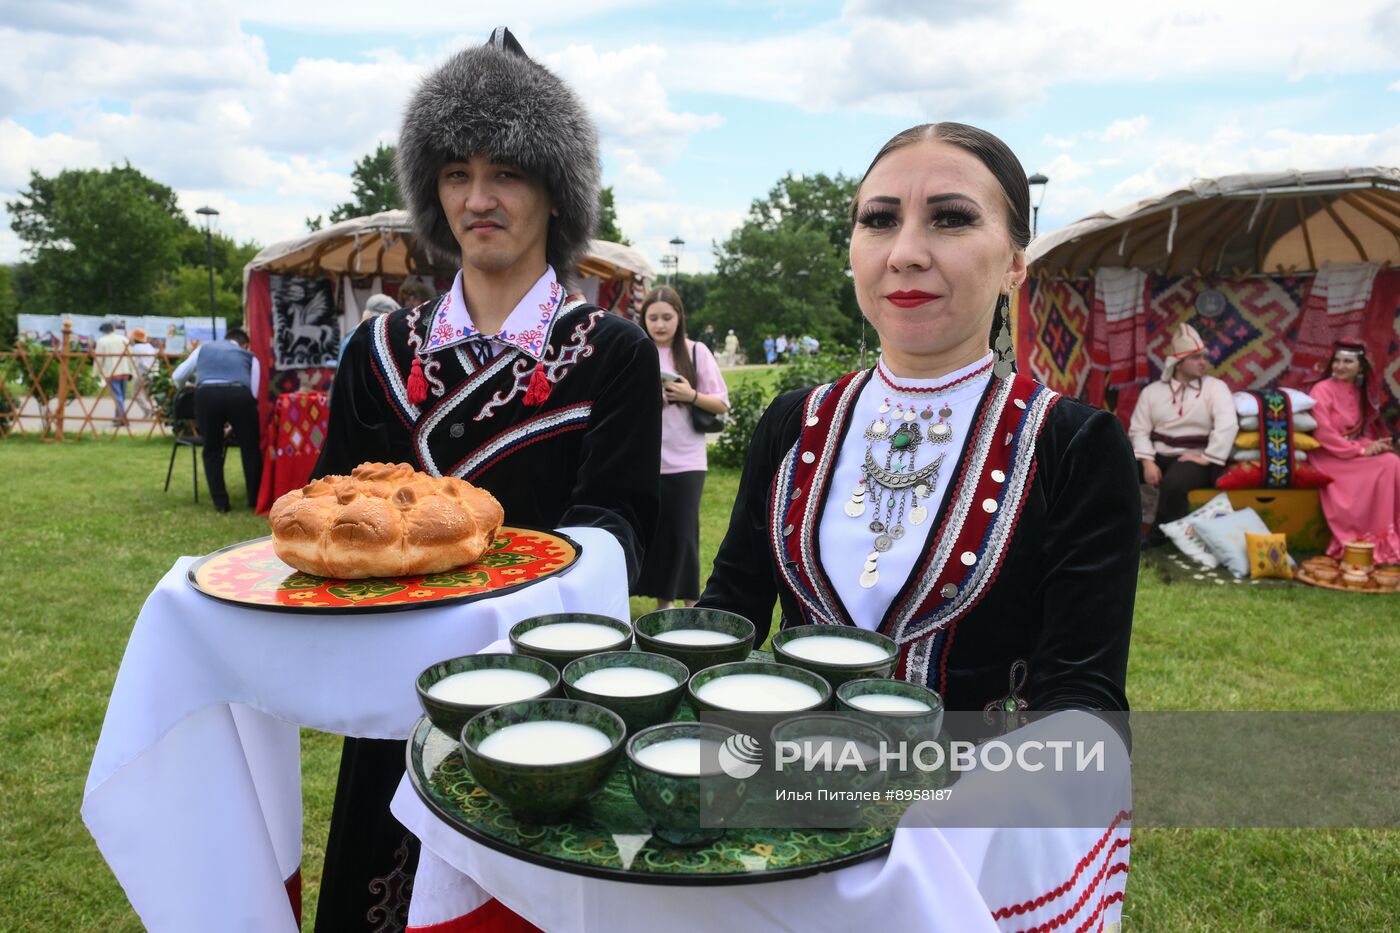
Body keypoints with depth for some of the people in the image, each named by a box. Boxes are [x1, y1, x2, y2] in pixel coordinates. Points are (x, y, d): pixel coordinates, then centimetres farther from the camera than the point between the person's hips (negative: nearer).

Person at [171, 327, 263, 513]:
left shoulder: (205, 347, 33)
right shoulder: (249, 356, 29)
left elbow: (177, 377, 34)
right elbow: (254, 391, 19)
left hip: (206, 394, 1)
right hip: (240, 394, -1)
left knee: (212, 451, 18)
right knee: (251, 448, 16)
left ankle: (220, 503, 15)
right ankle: (255, 500, 20)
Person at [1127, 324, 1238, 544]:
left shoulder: (1215, 387, 0)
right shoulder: (1152, 391, 7)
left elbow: (1228, 424, -14)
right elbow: (1139, 430, 1)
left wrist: (1207, 458, -20)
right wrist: (1147, 462, -13)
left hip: (1194, 460, -3)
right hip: (1158, 456, 4)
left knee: (1173, 483, -36)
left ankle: (1159, 536, -13)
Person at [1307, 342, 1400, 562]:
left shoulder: (1359, 393, 11)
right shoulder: (1322, 390, -11)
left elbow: (1365, 428, 14)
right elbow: (1323, 434, -18)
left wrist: (1374, 444, -9)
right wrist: (1361, 450, -20)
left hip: (1355, 451, 6)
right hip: (1330, 456, -6)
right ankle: (1379, 541, -17)